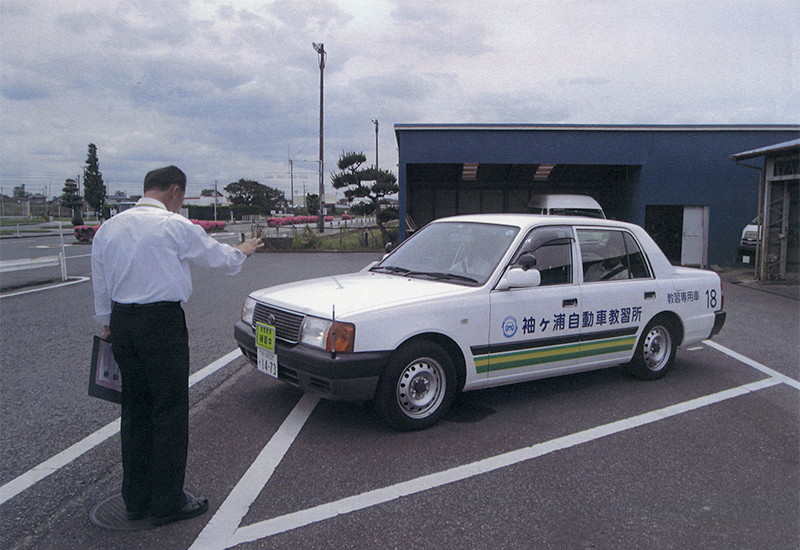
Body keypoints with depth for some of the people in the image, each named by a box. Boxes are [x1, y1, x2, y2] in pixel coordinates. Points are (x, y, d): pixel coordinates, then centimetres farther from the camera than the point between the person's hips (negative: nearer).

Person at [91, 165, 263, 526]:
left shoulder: (108, 228, 9)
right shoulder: (176, 226, -8)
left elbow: (100, 284, 14)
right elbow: (216, 256, 6)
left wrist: (108, 325, 26)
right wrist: (242, 252, 27)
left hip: (121, 321, 7)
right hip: (162, 323, -7)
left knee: (134, 410, 15)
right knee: (170, 411, 3)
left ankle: (135, 500, 26)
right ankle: (167, 504, 10)